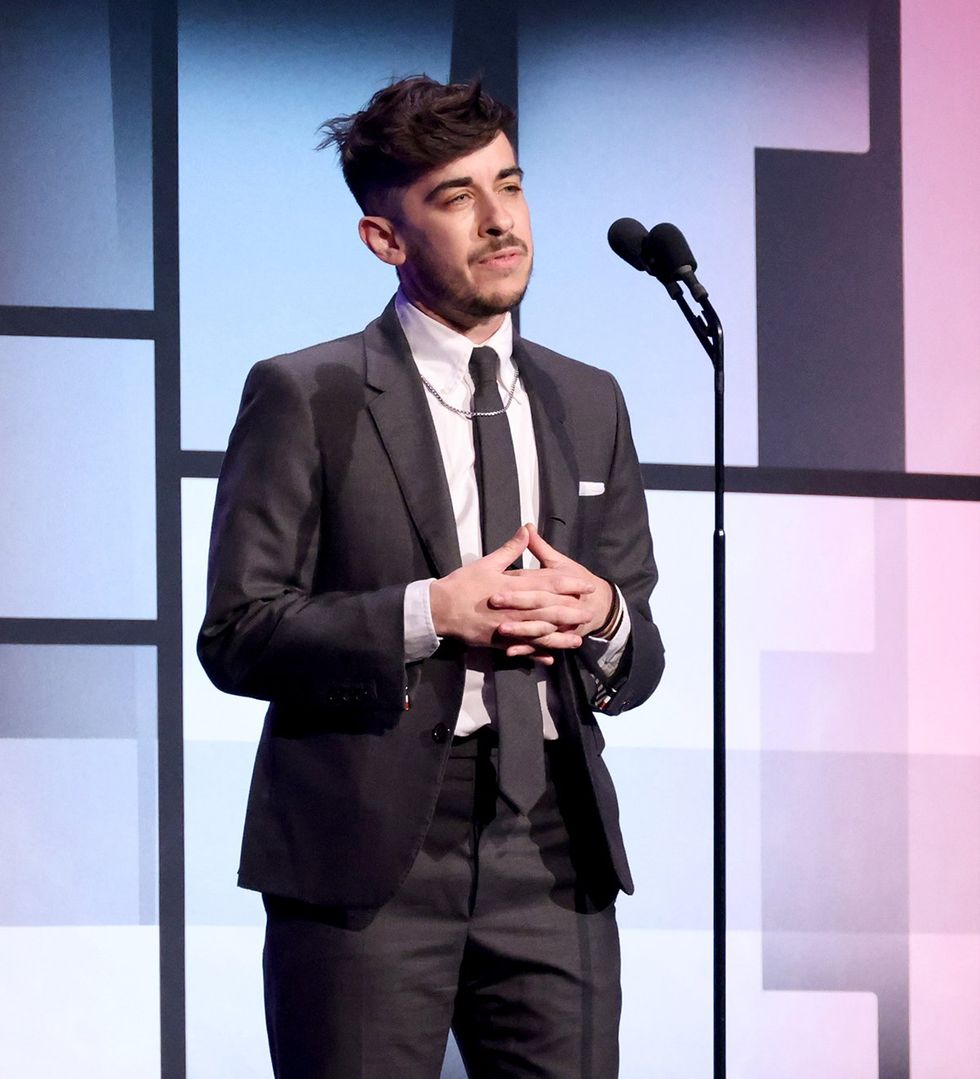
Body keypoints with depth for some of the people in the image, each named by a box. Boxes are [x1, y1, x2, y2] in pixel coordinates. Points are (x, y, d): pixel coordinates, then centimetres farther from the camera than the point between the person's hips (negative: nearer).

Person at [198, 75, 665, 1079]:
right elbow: (236, 635, -4)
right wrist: (432, 612, -15)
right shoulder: (304, 397, 2)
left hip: (554, 855, 4)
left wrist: (604, 619, -4)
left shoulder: (589, 402, 17)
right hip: (369, 851, -4)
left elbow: (641, 661, 20)